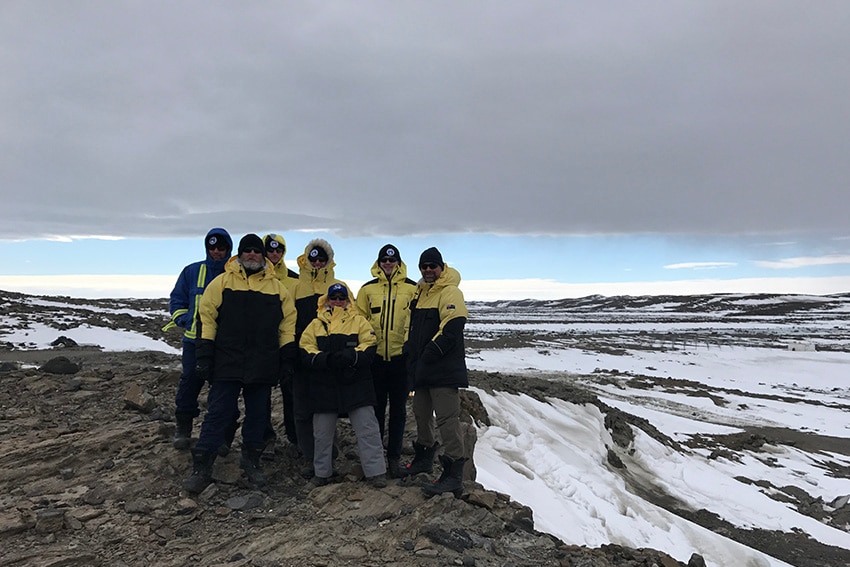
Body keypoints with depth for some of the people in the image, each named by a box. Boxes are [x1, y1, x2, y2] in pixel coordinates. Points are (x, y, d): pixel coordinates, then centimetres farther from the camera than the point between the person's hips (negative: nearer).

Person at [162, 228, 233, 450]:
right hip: (195, 339, 1)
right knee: (190, 381, 3)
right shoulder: (192, 271, 6)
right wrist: (187, 321, -1)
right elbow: (177, 300, 12)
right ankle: (183, 428, 18)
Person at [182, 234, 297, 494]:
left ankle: (251, 461, 29)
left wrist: (288, 357, 4)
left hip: (263, 366, 2)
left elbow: (288, 323, 9)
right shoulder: (222, 282, 2)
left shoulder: (277, 287, 8)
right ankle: (201, 468, 11)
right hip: (227, 364, -2)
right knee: (218, 414, 1)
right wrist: (204, 356, -7)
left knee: (257, 415, 12)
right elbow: (207, 318, -2)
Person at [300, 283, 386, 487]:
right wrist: (326, 359, -19)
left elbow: (369, 349, -4)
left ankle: (375, 472, 6)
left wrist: (350, 356, -23)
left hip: (356, 385, -1)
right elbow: (305, 352, 0)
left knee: (367, 428, -3)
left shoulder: (359, 321, 8)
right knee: (322, 432, 11)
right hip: (324, 387, 2)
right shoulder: (316, 324, 12)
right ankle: (322, 472, 27)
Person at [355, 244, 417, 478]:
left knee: (398, 409, 7)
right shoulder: (367, 289, 7)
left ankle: (394, 458, 17)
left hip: (401, 356, -1)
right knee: (376, 408, 9)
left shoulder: (412, 288, 3)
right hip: (375, 356, 1)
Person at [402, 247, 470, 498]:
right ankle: (424, 458, 38)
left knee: (447, 419, -9)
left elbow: (451, 330, -20)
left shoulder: (450, 293, -11)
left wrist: (429, 355, -19)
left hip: (444, 370, -9)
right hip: (422, 369, 9)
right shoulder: (420, 292, 17)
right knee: (421, 414, 20)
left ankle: (454, 476, -5)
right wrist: (411, 351, 13)